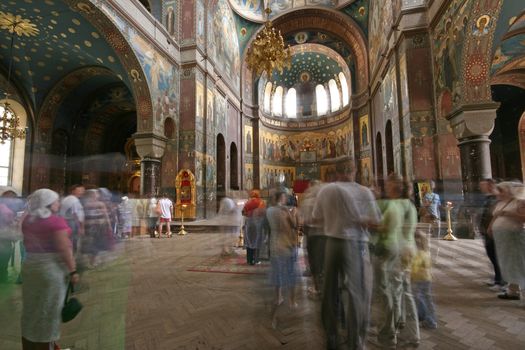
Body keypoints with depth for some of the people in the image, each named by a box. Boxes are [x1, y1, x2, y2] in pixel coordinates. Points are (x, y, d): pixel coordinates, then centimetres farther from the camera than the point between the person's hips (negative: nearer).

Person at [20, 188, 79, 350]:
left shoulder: (28, 220, 6)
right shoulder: (56, 221, -19)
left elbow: (28, 243, 13)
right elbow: (64, 248, -20)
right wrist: (73, 270, -16)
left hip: (30, 265, 8)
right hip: (52, 267, -7)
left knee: (31, 308, 20)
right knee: (48, 310, 7)